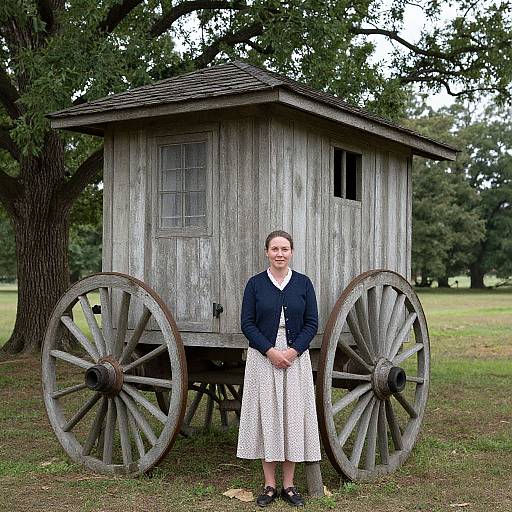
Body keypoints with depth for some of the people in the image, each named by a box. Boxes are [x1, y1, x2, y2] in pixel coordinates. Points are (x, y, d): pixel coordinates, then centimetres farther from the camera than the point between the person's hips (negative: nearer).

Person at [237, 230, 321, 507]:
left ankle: (289, 485, 14)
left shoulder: (303, 283, 3)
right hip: (262, 358, -1)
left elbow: (312, 323, 1)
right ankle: (269, 485, 12)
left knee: (293, 416, 3)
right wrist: (270, 351, -14)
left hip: (296, 357, 1)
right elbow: (247, 324, -3)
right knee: (266, 415, 2)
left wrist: (293, 352, -12)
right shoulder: (255, 284, 0)